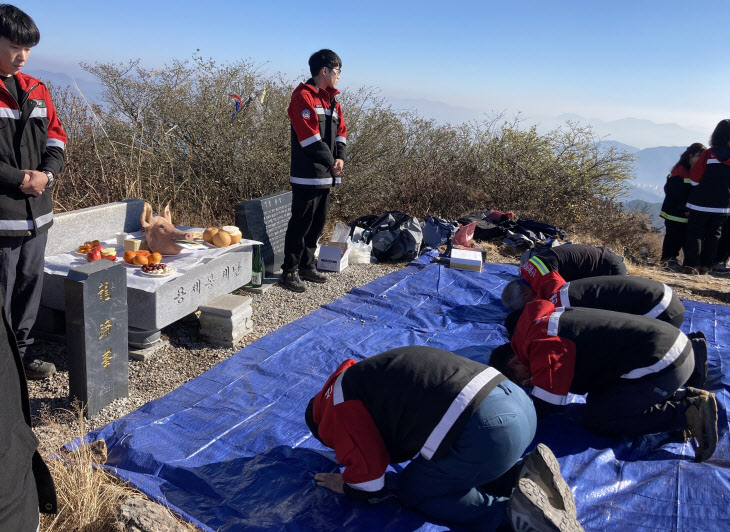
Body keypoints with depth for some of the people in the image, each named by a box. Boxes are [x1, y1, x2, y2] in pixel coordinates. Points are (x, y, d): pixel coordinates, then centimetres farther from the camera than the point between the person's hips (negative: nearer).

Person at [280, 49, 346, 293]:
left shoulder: (332, 100, 18)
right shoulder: (303, 96, -9)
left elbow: (340, 131, 16)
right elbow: (309, 136, -17)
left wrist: (340, 157, -2)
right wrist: (330, 162, -14)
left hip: (326, 176, 9)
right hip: (307, 174, -9)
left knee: (317, 223, 14)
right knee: (301, 223, -5)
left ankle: (307, 266, 25)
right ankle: (290, 271, 4)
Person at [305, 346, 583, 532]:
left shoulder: (340, 405, 4)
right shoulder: (367, 379, 31)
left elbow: (372, 486, 5)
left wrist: (347, 485, 26)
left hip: (483, 430, -9)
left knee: (414, 490, 15)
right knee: (452, 470, 31)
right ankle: (527, 474, 9)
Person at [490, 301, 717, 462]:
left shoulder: (544, 348, -19)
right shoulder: (539, 324, 10)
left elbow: (541, 409, -18)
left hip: (662, 362, -10)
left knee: (597, 419, -9)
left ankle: (689, 413, -9)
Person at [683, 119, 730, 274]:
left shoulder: (708, 154, -12)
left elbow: (694, 178, -9)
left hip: (701, 204, -3)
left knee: (695, 233, 4)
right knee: (714, 234, 14)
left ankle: (691, 265, -4)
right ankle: (706, 265, 14)